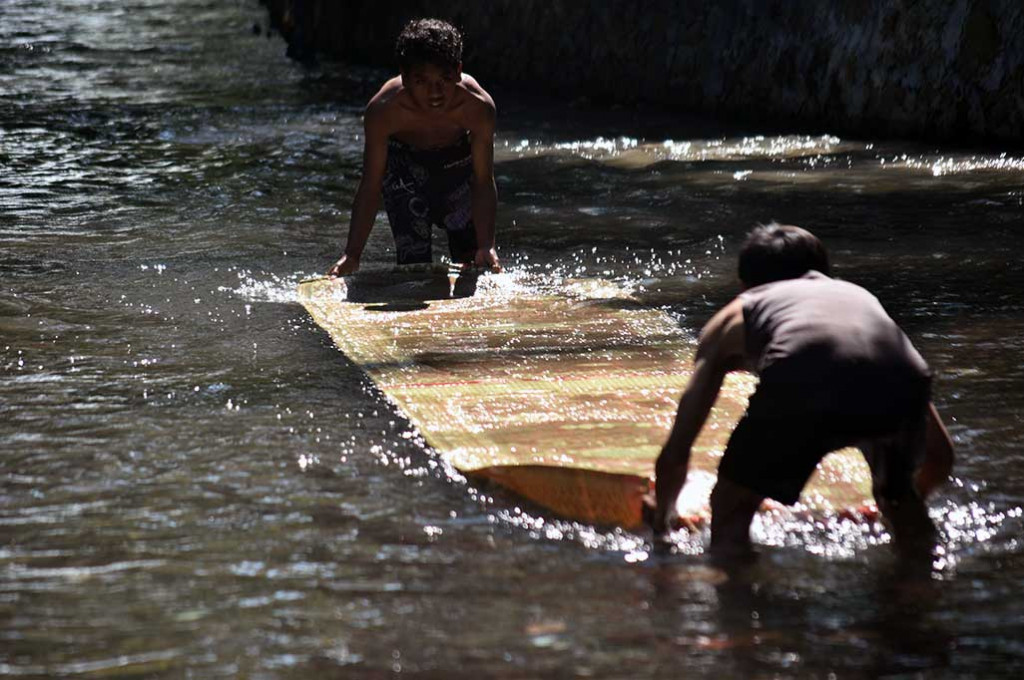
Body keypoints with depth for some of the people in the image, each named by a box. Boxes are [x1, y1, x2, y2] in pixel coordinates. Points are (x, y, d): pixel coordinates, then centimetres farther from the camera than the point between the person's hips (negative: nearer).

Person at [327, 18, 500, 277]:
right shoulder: (382, 111, -38)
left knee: (473, 261, 6)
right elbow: (370, 188, -30)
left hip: (457, 161, 1)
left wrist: (487, 246, -41)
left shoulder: (478, 107, -37)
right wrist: (352, 255, -36)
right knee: (413, 258, -11)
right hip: (404, 161, -1)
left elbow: (483, 182, -29)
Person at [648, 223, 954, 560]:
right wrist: (905, 501, 63)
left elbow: (675, 453, 34)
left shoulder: (734, 316, 37)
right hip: (899, 379, 3)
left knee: (731, 507, 23)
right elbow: (940, 453, 43)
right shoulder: (861, 296, 43)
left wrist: (660, 519, 54)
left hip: (800, 379, -3)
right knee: (897, 491, 34)